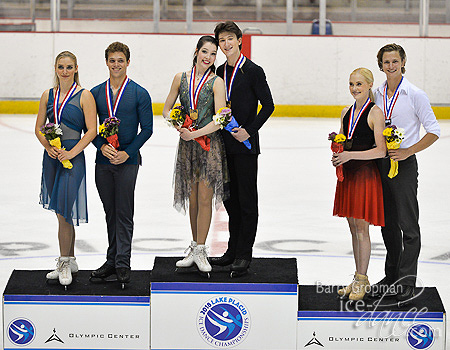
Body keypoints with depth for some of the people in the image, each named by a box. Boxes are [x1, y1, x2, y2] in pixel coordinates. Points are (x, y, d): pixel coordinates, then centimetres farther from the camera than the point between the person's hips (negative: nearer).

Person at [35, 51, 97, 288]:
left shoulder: (84, 96, -5)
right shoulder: (48, 95, 9)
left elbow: (91, 131, -8)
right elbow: (39, 128, 12)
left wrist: (72, 152, -16)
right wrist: (48, 147, -6)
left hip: (73, 157, -5)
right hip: (52, 156, 5)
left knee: (64, 210, -11)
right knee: (61, 212, 11)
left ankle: (65, 263, -1)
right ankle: (70, 262, 21)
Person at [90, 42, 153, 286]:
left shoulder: (139, 94, -1)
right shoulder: (96, 93, 8)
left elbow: (147, 128, -2)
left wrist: (127, 152, -11)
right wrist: (102, 146, -9)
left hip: (127, 161, -4)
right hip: (103, 160, 4)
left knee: (124, 213, -3)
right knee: (110, 213, 11)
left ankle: (123, 264, 0)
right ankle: (111, 261, 18)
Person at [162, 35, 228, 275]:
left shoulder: (216, 82, -5)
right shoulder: (181, 78, 6)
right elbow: (167, 109, 12)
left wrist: (194, 134, -19)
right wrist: (178, 125, -8)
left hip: (209, 142, -3)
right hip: (187, 146, 3)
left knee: (204, 197, -5)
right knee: (192, 197, 8)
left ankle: (200, 249, 1)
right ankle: (195, 248, 18)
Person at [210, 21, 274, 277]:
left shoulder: (253, 71, -7)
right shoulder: (220, 72, 12)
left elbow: (268, 105, -8)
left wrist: (249, 130, -15)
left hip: (246, 144, -7)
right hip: (226, 144, 7)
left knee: (247, 201, -3)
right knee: (231, 200, 11)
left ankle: (244, 255, -1)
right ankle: (233, 251, 18)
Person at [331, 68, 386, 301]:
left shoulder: (375, 113, -10)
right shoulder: (346, 112, 11)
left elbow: (381, 150, -15)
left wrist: (350, 155, -19)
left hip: (366, 174, -7)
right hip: (348, 174, 7)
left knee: (361, 228, -4)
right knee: (353, 228, 12)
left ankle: (362, 281, 4)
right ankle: (358, 279, 20)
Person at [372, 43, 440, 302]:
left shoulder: (415, 95, -8)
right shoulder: (378, 95, 9)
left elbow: (434, 132, -7)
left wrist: (408, 151, -16)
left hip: (404, 164, -6)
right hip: (380, 163, 6)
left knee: (408, 226, -5)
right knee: (388, 223, 13)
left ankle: (407, 282, -2)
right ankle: (392, 276, 23)